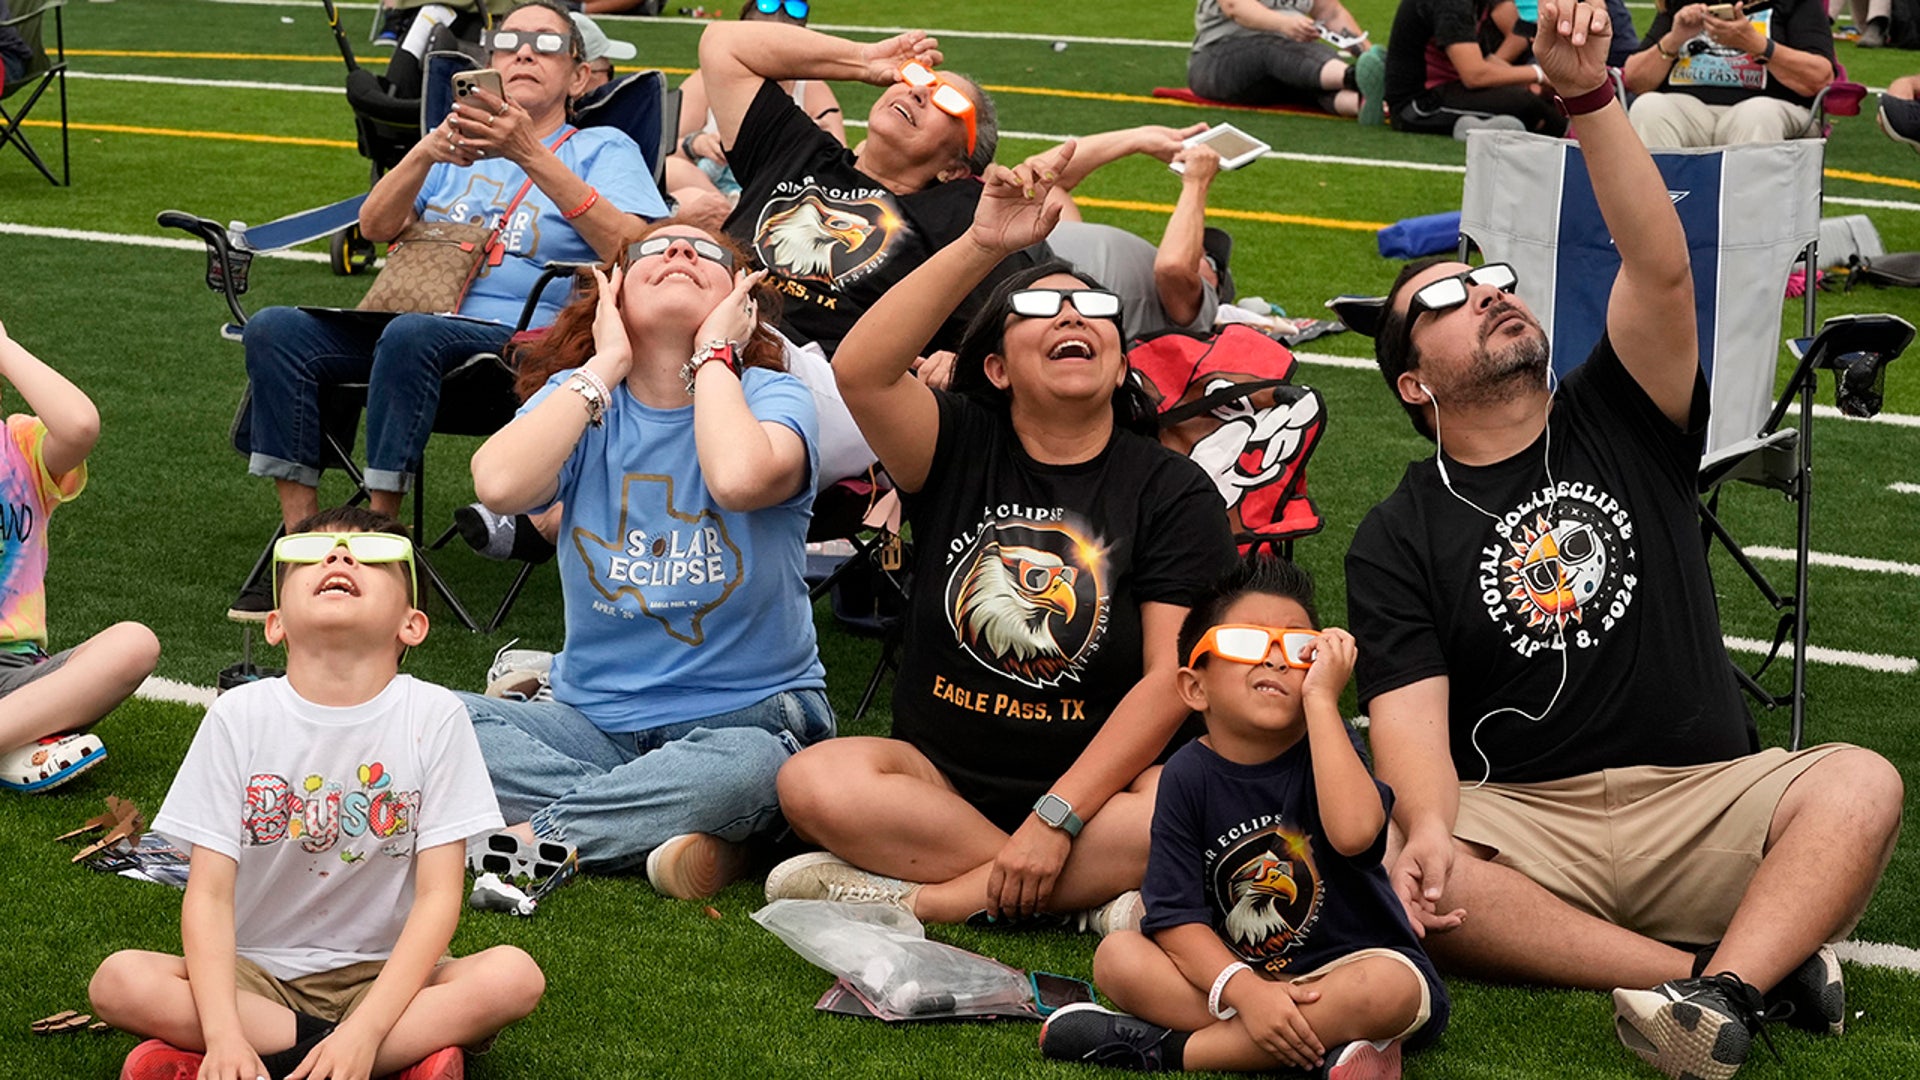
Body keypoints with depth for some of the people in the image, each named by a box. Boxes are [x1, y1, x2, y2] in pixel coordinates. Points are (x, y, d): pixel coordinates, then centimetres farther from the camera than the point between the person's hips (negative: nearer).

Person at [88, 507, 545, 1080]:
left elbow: (439, 895, -11)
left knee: (514, 976, -28)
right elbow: (209, 893, -10)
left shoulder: (433, 716, -7)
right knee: (120, 982, -27)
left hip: (383, 973, 0)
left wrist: (363, 1032, -24)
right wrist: (223, 1034, -27)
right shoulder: (240, 716, -6)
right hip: (257, 973, 1)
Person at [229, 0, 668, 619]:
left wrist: (531, 156, -18)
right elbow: (374, 227, 11)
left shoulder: (602, 149, 11)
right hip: (423, 318, 5)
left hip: (524, 339, -5)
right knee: (275, 330, -19)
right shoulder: (461, 143, 26)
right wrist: (426, 153, -8)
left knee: (411, 336, -37)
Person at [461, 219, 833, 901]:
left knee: (745, 768, -39)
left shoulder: (770, 397, -4)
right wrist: (605, 364, -9)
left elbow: (739, 478, -31)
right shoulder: (582, 396, 4)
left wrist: (713, 356, -12)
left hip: (746, 716, -3)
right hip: (594, 715, 3)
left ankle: (530, 836, -21)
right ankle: (665, 827, -23)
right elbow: (499, 485, -19)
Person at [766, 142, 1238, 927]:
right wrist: (984, 245, -26)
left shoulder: (1172, 491, 1)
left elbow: (1172, 676, -8)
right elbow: (860, 369, -17)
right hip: (940, 775, 1)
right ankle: (1092, 892, -23)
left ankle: (919, 898, -23)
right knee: (815, 784, -29)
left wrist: (1056, 818, -18)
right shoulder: (962, 448, 4)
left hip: (1096, 781, -1)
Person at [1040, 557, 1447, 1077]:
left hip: (1342, 969, -2)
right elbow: (1177, 916, -10)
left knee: (1391, 989, -35)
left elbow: (1353, 832, -34)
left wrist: (1321, 698, -28)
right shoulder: (1188, 775, -5)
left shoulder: (1326, 749, -9)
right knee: (1117, 957, -19)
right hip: (1233, 969, 2)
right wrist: (1245, 992, -28)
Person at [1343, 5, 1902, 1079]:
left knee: (1860, 785, -26)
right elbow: (1410, 713, -7)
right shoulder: (1396, 539, 7)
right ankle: (1767, 962, -31)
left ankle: (1726, 987, -43)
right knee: (1385, 878, -33)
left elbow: (1660, 265, -7)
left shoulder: (1621, 423, 11)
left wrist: (1589, 94, -17)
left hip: (1705, 793, 1)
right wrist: (1429, 826, -29)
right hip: (1521, 820, -1)